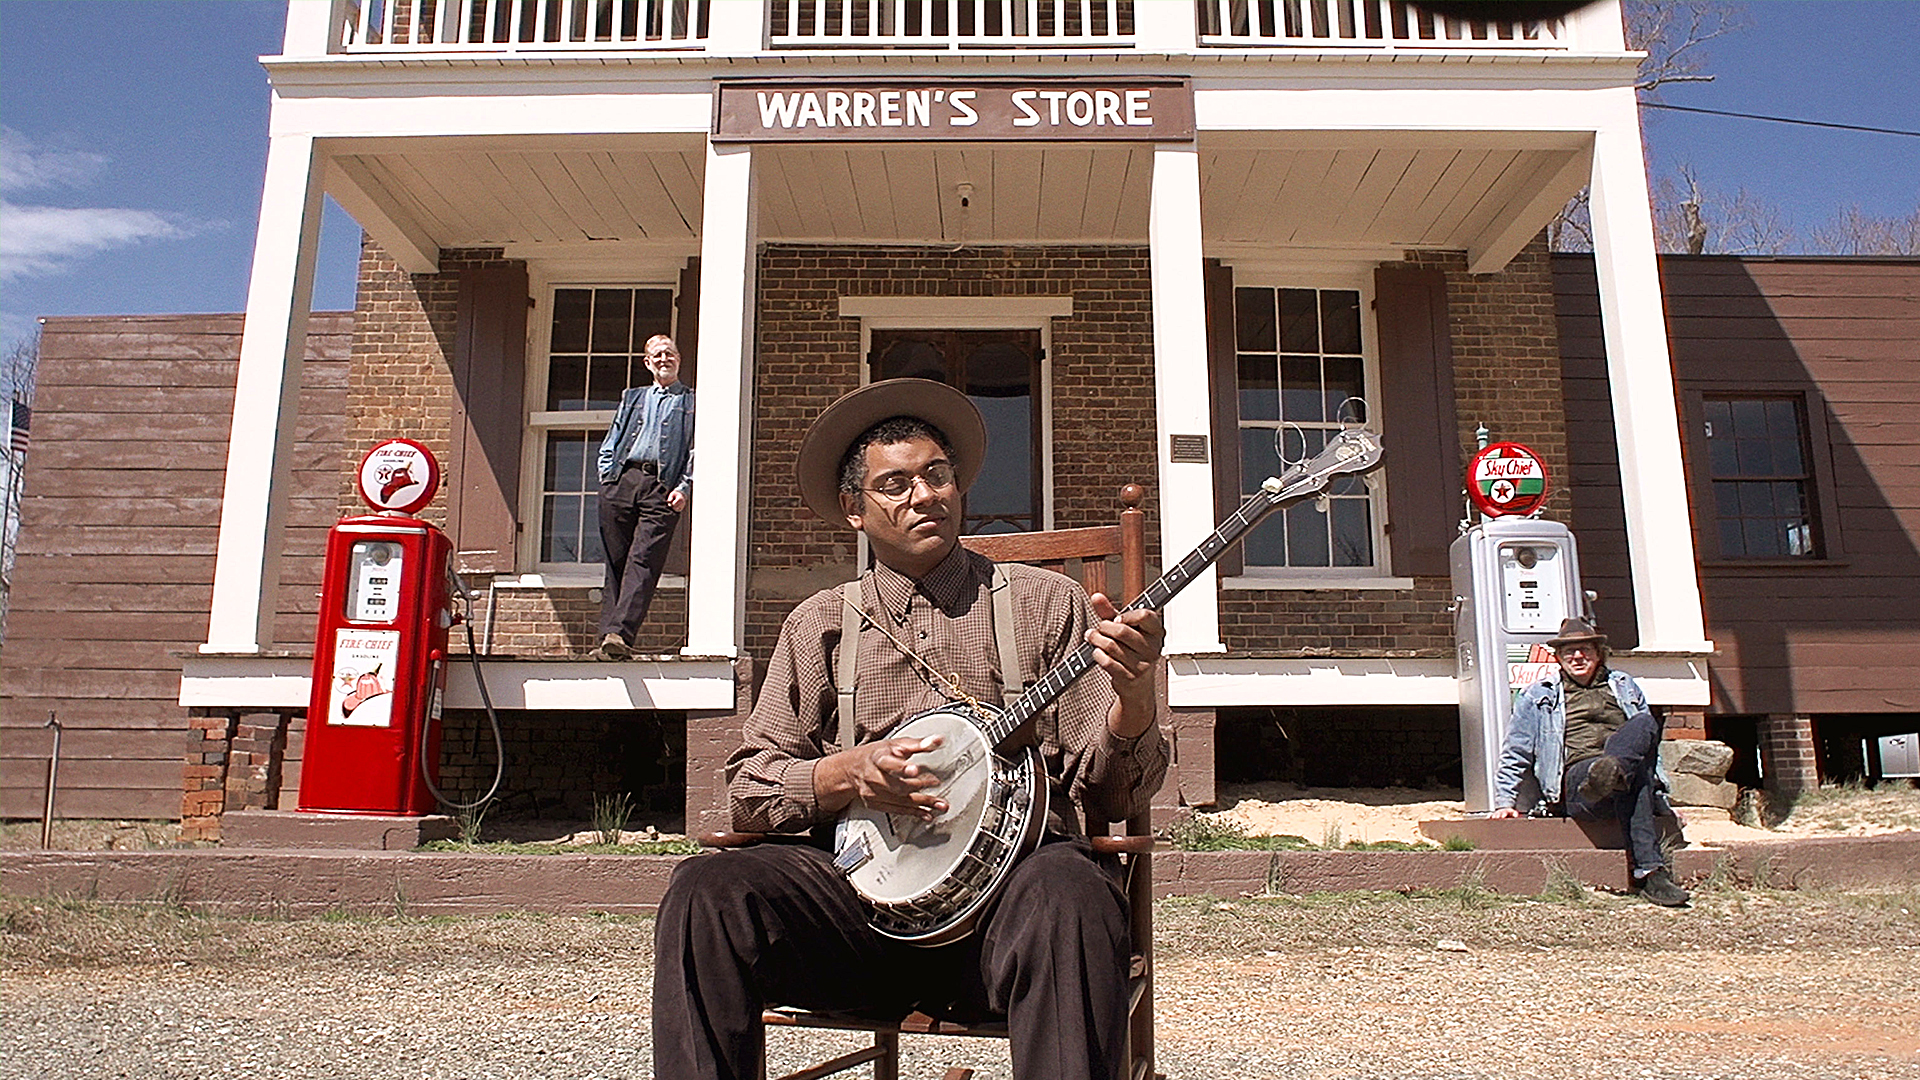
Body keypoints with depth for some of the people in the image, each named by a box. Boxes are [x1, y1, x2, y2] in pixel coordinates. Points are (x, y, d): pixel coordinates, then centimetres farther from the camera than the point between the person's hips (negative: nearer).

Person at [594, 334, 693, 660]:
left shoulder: (692, 402, 14)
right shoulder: (632, 397, 25)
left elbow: (696, 451, 5)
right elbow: (609, 445, 21)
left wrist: (684, 487, -8)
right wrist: (608, 479, 6)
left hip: (662, 488, -4)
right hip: (622, 482, 4)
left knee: (643, 561, -15)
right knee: (615, 562, 2)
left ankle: (620, 633, -23)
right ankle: (607, 632, 4)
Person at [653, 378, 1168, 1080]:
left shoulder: (1045, 602, 10)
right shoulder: (820, 625, 15)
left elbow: (1111, 793, 4)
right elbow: (748, 788, 12)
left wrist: (1133, 699, -17)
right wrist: (847, 773, -8)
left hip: (1012, 873, -1)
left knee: (1069, 896, -36)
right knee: (706, 894, -24)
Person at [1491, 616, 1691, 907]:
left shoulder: (1624, 686, 28)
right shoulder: (1538, 697, 20)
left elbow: (1649, 738, 30)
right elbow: (1515, 754, 17)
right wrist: (1505, 802, 7)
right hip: (1576, 782, -2)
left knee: (1646, 723, -28)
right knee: (1633, 774, -38)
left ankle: (1611, 772, -53)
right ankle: (1649, 872, -47)